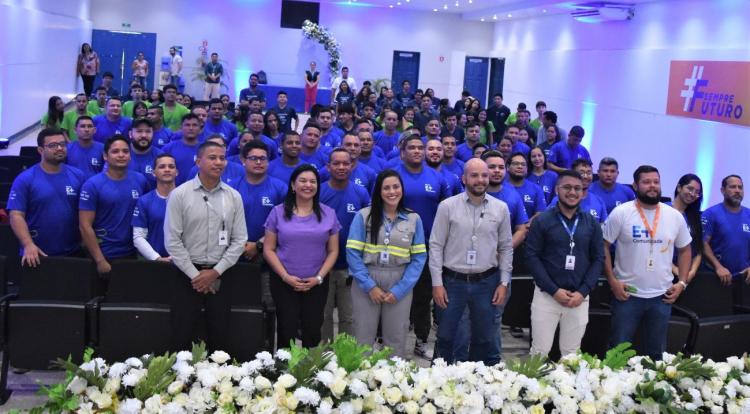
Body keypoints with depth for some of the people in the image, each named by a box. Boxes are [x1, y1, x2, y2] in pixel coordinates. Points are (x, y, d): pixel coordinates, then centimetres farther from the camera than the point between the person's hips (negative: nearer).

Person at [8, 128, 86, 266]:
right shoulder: (24, 180, -6)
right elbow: (16, 215, -11)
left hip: (73, 253, 2)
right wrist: (28, 245, -23)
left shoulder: (77, 176, 2)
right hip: (37, 255, -2)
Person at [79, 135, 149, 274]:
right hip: (104, 256, -3)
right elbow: (85, 226, -11)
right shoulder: (92, 185, -9)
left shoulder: (140, 181, 0)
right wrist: (100, 260, -15)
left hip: (132, 254, 3)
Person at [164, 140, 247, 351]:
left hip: (220, 275, 2)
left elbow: (239, 240, 1)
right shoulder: (179, 194, -5)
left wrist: (216, 272, -7)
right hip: (188, 274, -2)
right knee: (183, 337, 2)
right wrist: (194, 274, -10)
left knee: (219, 336, 8)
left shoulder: (234, 197, 3)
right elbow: (172, 241, -7)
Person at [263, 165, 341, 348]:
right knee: (287, 331, 1)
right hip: (284, 282, -1)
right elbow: (268, 250, 0)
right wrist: (286, 276, -11)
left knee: (313, 332, 5)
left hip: (316, 284, 1)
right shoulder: (278, 212, 1)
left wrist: (319, 277, -7)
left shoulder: (328, 214, 5)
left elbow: (333, 251, 6)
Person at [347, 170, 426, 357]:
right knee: (363, 339, 4)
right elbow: (352, 253, -5)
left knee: (396, 341, 8)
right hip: (366, 283, -1)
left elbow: (419, 257, 1)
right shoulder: (363, 215, 0)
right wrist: (369, 286, -10)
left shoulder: (414, 219, 4)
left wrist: (400, 289, -8)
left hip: (400, 285, 1)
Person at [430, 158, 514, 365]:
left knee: (485, 338, 11)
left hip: (486, 282, 2)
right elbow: (436, 246, -3)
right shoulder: (447, 206, -4)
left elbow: (506, 248, 7)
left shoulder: (500, 208, 2)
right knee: (445, 336, 7)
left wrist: (504, 283, 1)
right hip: (453, 281, -1)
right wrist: (437, 283, -7)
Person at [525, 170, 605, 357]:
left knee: (571, 353, 9)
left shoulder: (592, 223, 7)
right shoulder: (542, 221, -1)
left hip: (579, 298, 2)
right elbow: (532, 257, -6)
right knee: (540, 351, 1)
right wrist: (554, 290, -12)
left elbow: (598, 259, 5)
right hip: (546, 295, -2)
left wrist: (583, 292, -7)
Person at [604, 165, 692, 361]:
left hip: (661, 296, 3)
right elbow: (604, 246, -5)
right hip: (627, 294, -3)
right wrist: (612, 281, -11)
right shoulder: (621, 213, -7)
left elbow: (684, 249, 14)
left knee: (657, 353, 15)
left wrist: (682, 282, 4)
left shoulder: (675, 216, 3)